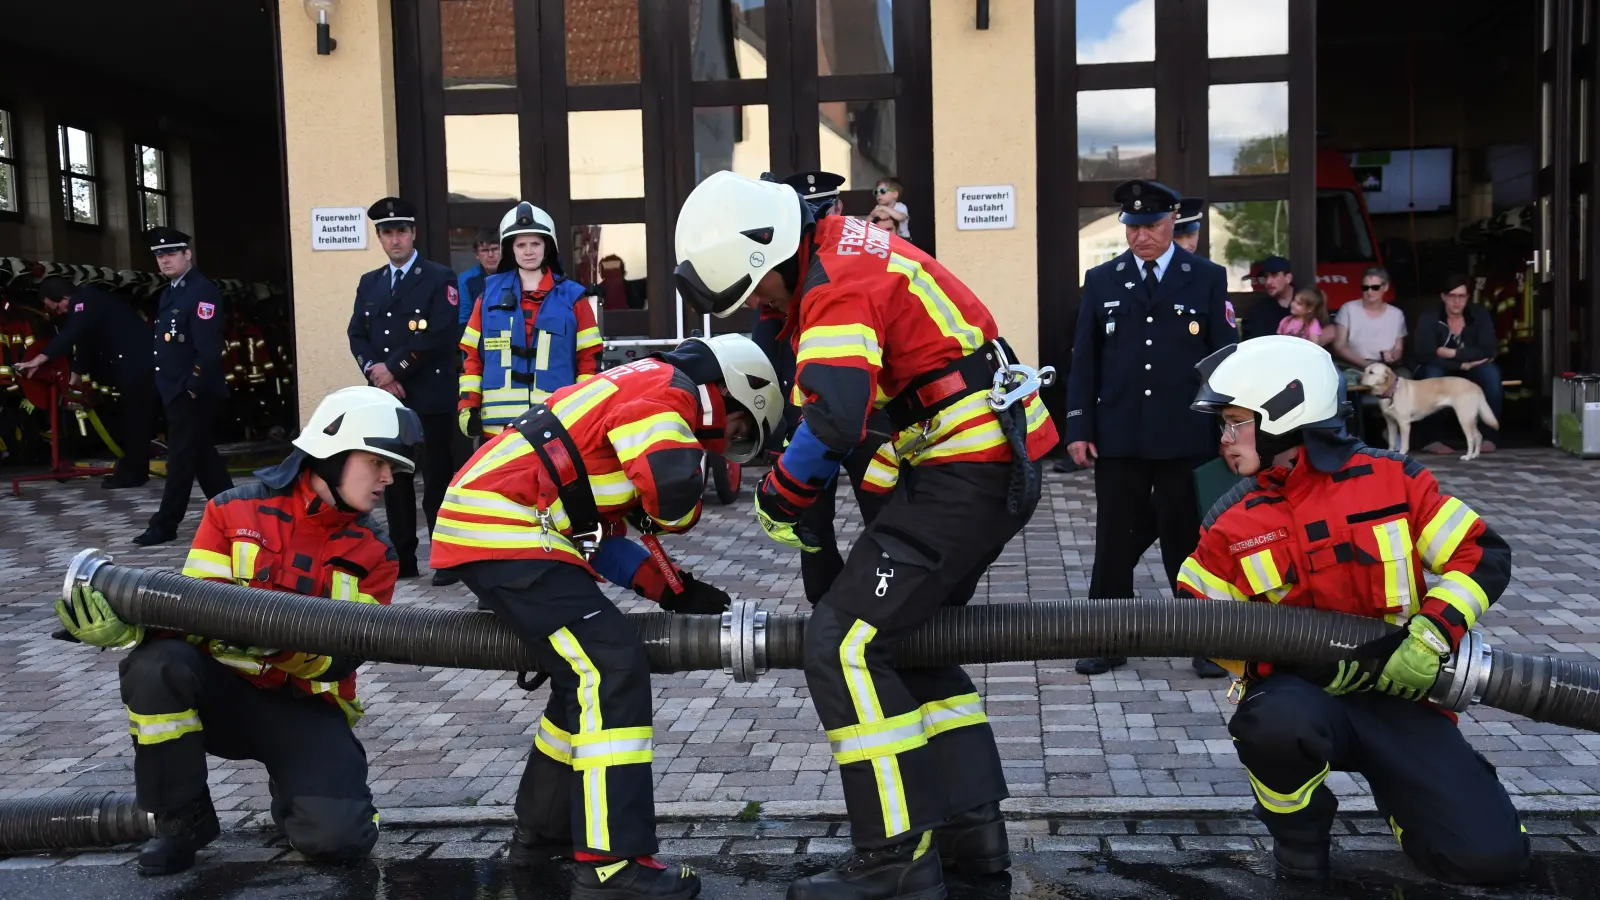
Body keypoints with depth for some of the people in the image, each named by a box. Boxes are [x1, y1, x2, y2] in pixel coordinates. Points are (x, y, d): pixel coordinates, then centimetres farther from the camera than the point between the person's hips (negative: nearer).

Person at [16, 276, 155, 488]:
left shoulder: (87, 301, -14)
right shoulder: (84, 305, 18)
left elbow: (69, 335, -28)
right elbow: (84, 344, 22)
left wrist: (37, 361, -33)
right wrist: (73, 383, 21)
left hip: (138, 361, -11)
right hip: (130, 363, 11)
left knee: (134, 418, -8)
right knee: (127, 417, 16)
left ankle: (132, 472, -4)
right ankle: (130, 469, 23)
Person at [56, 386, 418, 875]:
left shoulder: (374, 552, -1)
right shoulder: (235, 511, -3)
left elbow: (344, 658, -12)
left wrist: (279, 640, -33)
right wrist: (127, 623, -29)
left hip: (305, 707, 0)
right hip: (222, 688, 1)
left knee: (338, 837, -24)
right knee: (158, 663, -33)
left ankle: (291, 791, 14)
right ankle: (181, 817, -9)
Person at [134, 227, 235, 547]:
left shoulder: (202, 291, -15)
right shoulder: (170, 291, 15)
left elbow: (208, 347, -21)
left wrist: (193, 386, -20)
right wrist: (166, 386, 14)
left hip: (193, 392, -10)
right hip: (175, 390, 10)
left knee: (182, 457, -3)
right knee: (202, 454, 14)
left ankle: (165, 525, 3)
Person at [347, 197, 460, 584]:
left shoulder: (439, 279, -1)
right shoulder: (369, 283, 17)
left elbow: (439, 335, -12)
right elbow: (356, 334, 11)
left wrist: (393, 367, -12)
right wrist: (373, 370, -8)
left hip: (429, 398, -5)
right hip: (385, 398, 5)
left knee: (438, 480, -2)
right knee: (393, 480, 8)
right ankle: (403, 558, 16)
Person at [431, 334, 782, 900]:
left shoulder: (640, 389, 22)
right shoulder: (665, 392, -7)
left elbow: (602, 534, 20)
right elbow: (675, 496, -25)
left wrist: (671, 587, 10)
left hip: (486, 525, 10)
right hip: (501, 530, -10)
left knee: (588, 675, 17)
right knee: (614, 672, -13)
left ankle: (543, 830, 27)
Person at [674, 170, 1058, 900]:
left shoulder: (839, 284, -18)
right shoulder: (836, 252, 13)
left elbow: (832, 423, -30)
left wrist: (778, 499, -12)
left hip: (967, 474, -11)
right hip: (998, 467, 11)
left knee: (843, 643, -11)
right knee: (909, 634, 20)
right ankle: (972, 824, 24)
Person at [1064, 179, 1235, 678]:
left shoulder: (1208, 278, 4)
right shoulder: (1101, 280, 8)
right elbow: (1085, 359, 6)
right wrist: (1078, 427, -1)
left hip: (1186, 438, -1)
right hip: (1118, 437, 2)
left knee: (1190, 542, 6)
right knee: (1115, 541, 7)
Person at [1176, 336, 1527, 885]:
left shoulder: (1391, 479, -3)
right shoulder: (1230, 525, -1)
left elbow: (1484, 555, 0)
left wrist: (1432, 634, -17)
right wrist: (1312, 661, -15)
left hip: (1396, 695, 1)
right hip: (1299, 690, 0)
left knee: (1492, 856, -13)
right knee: (1278, 723, -39)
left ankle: (1396, 792, 22)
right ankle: (1299, 836, -4)